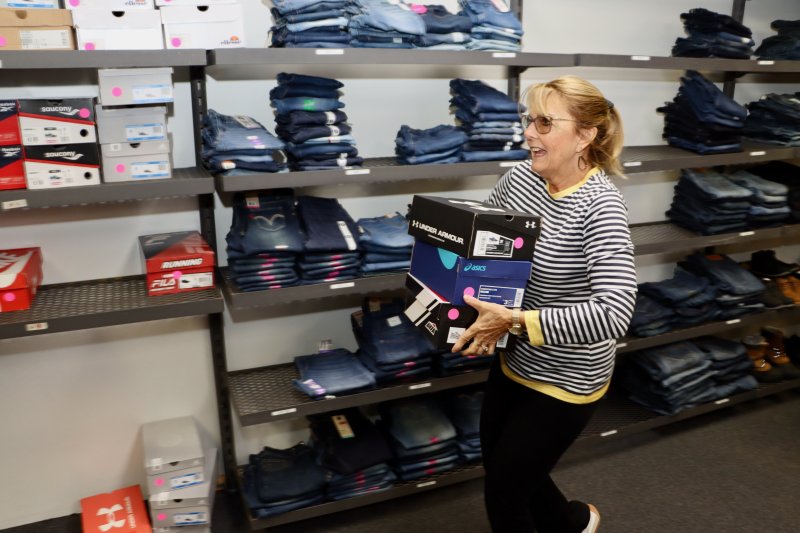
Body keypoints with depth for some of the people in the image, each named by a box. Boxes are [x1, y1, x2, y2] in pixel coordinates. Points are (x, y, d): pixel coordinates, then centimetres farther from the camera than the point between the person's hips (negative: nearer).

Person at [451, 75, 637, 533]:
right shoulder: (520, 177, -4)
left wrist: (515, 319, -35)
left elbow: (614, 315, -35)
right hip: (514, 360, 7)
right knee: (502, 467, 25)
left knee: (503, 493, 9)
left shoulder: (601, 206, -25)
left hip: (564, 377, -7)